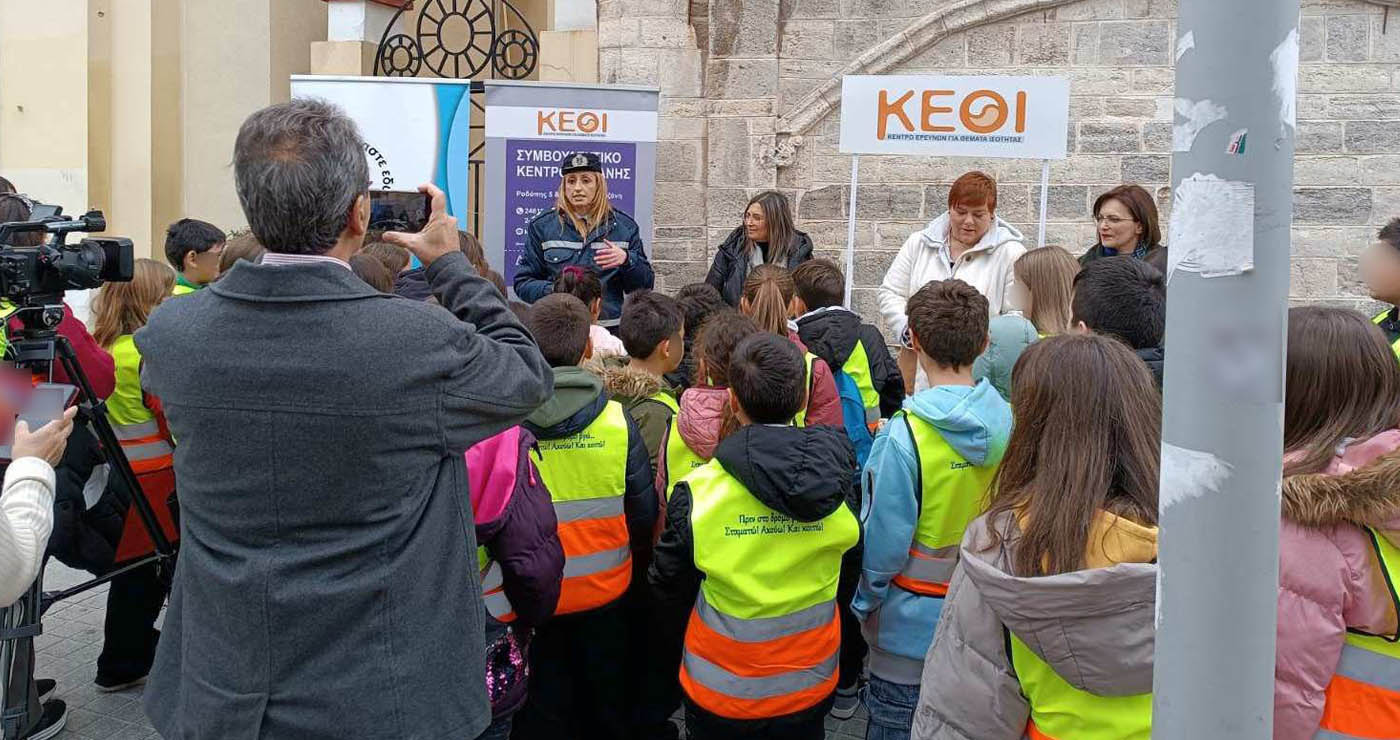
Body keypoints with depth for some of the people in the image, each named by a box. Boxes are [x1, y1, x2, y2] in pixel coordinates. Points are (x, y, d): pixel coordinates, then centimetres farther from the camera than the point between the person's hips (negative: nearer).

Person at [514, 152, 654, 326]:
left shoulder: (624, 226, 10)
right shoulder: (542, 226, 8)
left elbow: (645, 285, 10)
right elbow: (522, 282, 7)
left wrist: (626, 260, -9)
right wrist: (554, 291, -12)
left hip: (609, 329, 1)